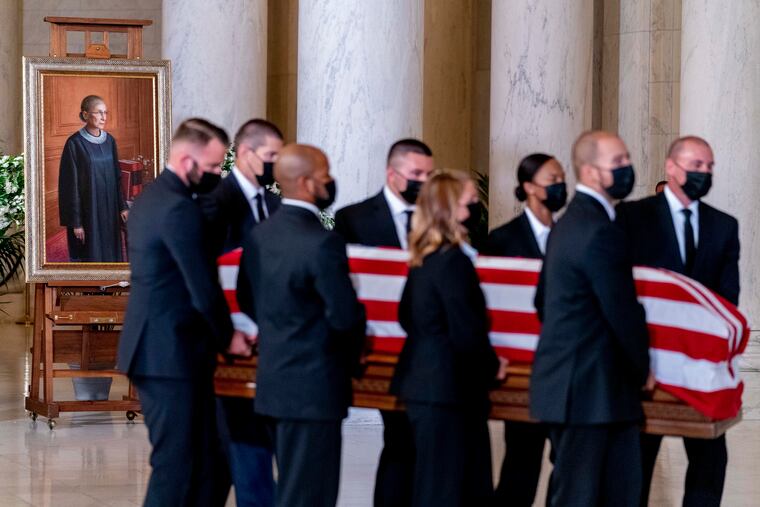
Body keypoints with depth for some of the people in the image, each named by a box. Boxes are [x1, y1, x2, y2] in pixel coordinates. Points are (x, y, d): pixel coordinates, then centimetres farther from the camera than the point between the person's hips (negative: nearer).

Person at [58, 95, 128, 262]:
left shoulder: (109, 141, 5)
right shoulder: (74, 143, -12)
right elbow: (70, 184, -12)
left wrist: (122, 206, 7)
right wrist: (75, 222, -15)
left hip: (109, 210, 6)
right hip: (86, 210, -5)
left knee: (110, 254, 9)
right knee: (89, 257, 1)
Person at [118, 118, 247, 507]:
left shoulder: (151, 197, 13)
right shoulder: (179, 208, -19)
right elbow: (203, 287, -17)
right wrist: (227, 336, -3)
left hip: (152, 346, 10)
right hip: (173, 350, -10)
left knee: (197, 457, 13)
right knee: (177, 462, -4)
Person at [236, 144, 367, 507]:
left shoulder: (258, 236, 4)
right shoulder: (322, 243, -21)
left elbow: (246, 299, 14)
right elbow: (345, 315, -20)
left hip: (272, 380, 8)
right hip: (313, 386, -8)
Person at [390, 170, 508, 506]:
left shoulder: (422, 258, 10)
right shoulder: (453, 260, -18)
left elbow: (407, 317, 19)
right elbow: (467, 331, -20)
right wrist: (492, 367, -2)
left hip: (421, 381, 9)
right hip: (449, 387, -9)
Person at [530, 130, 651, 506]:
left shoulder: (568, 223, 16)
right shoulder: (601, 232, -18)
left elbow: (543, 300, 23)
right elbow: (623, 312, -17)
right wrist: (643, 369, -1)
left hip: (568, 381, 10)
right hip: (590, 388, -10)